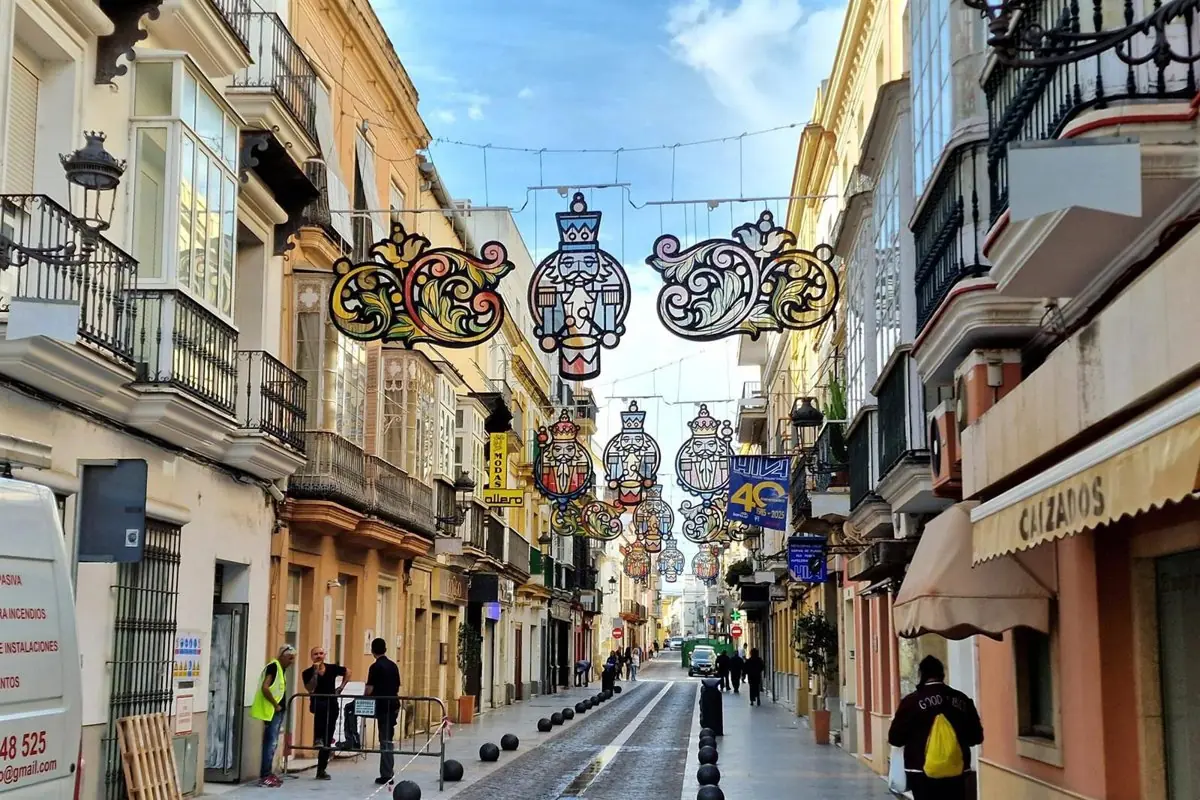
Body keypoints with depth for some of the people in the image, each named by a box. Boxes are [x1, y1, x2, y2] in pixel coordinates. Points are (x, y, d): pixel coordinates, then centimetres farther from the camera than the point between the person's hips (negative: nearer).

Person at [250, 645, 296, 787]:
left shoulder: (281, 669, 15)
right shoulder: (273, 666, -14)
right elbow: (265, 688, -23)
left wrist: (281, 707, 10)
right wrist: (276, 705, -16)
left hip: (278, 711, 10)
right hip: (272, 711, -10)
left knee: (272, 742, 13)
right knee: (271, 742, -10)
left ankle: (268, 773, 18)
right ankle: (264, 776, -9)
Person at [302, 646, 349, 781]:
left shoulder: (332, 668, 1)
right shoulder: (308, 673, -5)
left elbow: (347, 672, 19)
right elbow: (310, 689, -20)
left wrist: (341, 687, 9)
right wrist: (315, 672, -22)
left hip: (332, 705, 3)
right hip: (317, 704, -3)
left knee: (328, 740, 2)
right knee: (321, 706, -41)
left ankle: (321, 770, 11)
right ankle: (318, 738, -28)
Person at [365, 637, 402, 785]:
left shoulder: (375, 667, -10)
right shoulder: (393, 665, 10)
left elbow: (369, 689, -11)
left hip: (382, 707, -6)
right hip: (393, 706, 6)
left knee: (385, 740, -3)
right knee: (388, 739, 12)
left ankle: (386, 774, -2)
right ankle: (388, 773, 15)